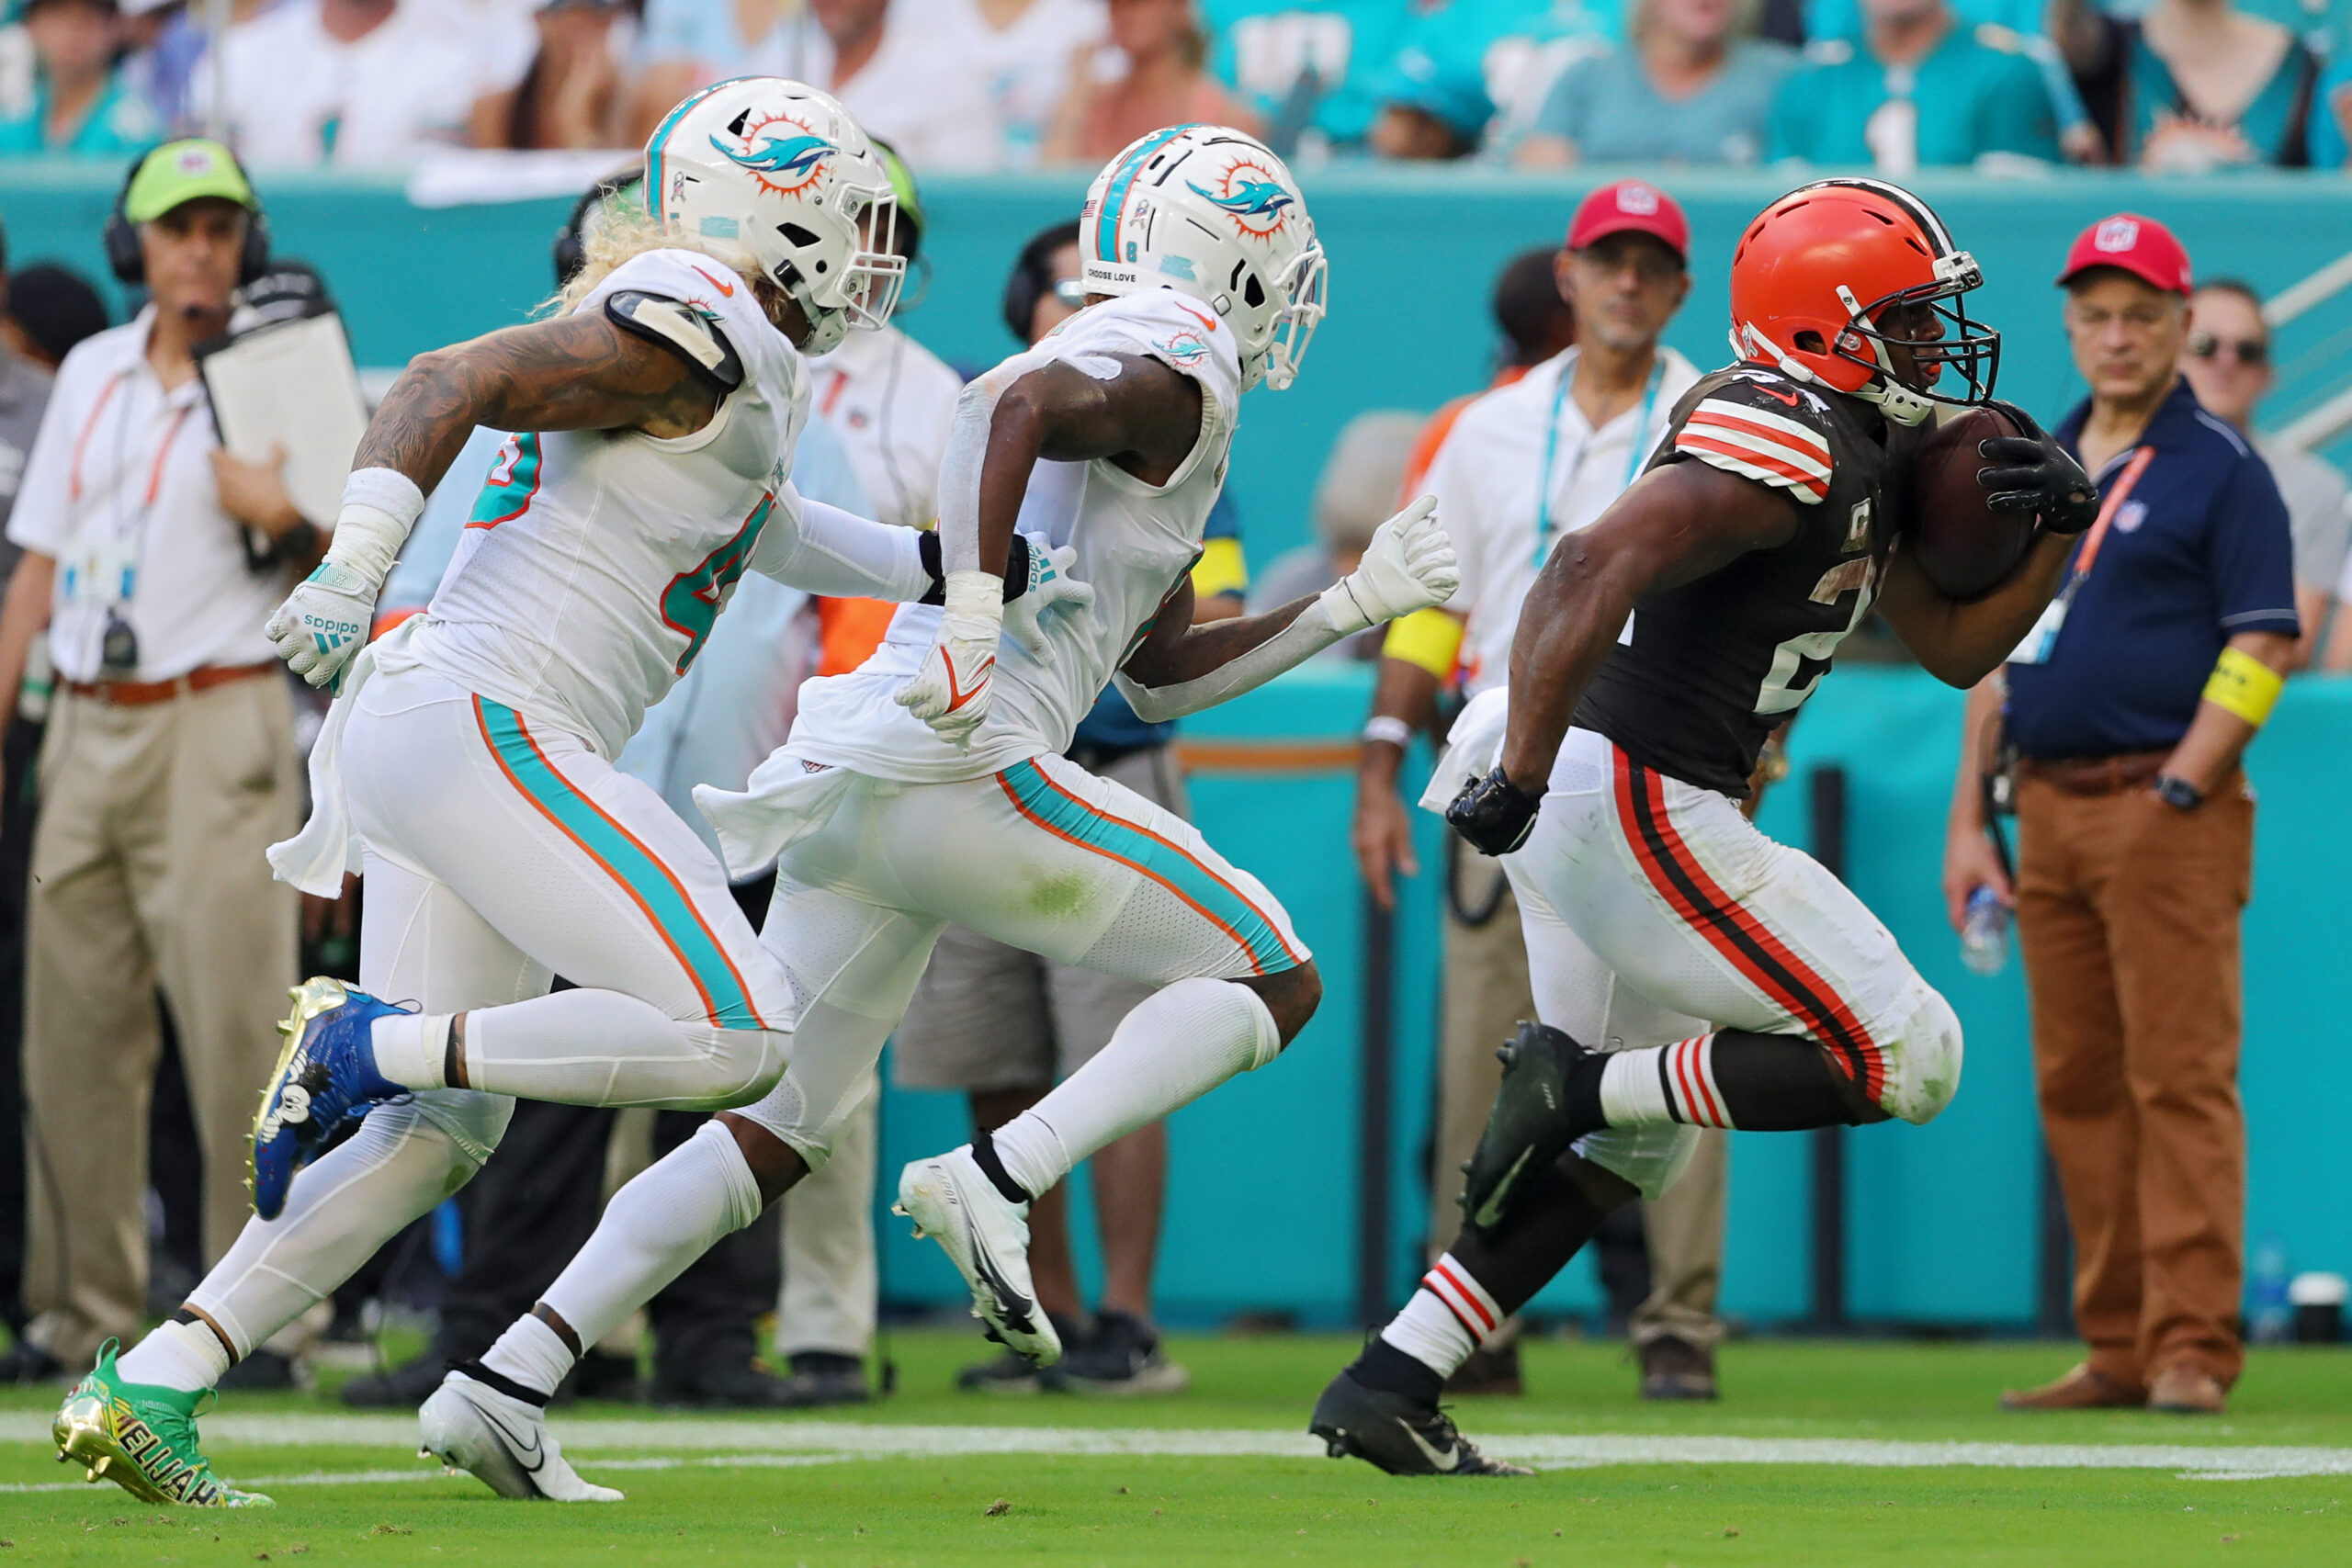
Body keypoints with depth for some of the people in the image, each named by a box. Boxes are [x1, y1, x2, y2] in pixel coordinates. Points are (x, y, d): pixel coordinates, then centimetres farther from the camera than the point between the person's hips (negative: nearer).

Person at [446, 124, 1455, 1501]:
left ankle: (512, 1376, 1)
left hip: (850, 773, 9)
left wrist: (1352, 606, 32)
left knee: (779, 1128, 12)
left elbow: (1164, 670, 32)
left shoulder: (1113, 370, 28)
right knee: (1273, 979, 2)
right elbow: (1027, 408, -24)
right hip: (964, 768, -9)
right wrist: (973, 629, -31)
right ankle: (999, 1180, -14)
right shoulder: (1177, 380, -2)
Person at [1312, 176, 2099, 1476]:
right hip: (1629, 797, -11)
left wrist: (2055, 529, 5)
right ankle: (1577, 1079, -8)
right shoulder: (1789, 446, -17)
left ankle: (1389, 1387, 17)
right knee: (1903, 1059, -7)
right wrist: (1522, 770, -35)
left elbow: (1953, 646, 21)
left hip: (1578, 797, 11)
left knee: (1636, 1142, 21)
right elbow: (1600, 562, -30)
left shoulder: (1858, 451, 16)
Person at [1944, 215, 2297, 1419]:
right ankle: (2116, 1349, 11)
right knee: (2075, 1086, 7)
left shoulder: (2219, 470, -2)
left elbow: (2263, 644, -8)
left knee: (2181, 1078, -10)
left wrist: (2181, 787, -16)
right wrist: (1969, 818, 13)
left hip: (2166, 809, -7)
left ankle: (2192, 1349, -11)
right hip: (2050, 812, 7)